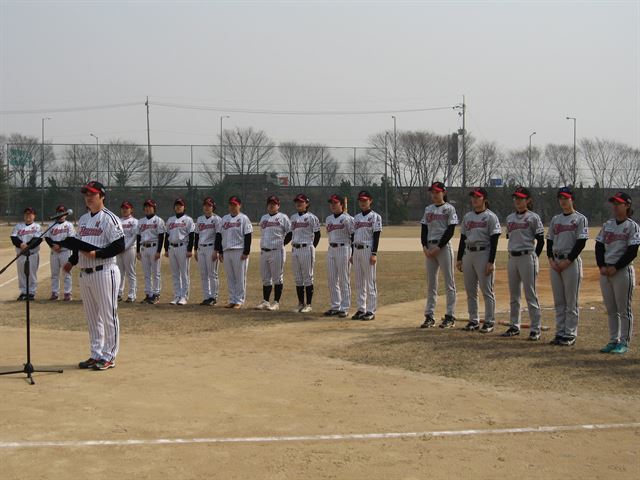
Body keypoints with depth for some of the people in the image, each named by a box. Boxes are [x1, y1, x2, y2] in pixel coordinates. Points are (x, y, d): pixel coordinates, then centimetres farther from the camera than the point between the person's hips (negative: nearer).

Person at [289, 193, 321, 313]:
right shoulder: (293, 217, 13)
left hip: (307, 248, -6)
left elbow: (317, 234, -3)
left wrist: (312, 248, -4)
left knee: (308, 277, -2)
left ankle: (308, 304, 3)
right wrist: (293, 244, 11)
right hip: (295, 249, 6)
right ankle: (300, 303, 16)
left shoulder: (311, 217, -5)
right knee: (297, 278, 9)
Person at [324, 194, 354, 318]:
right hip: (331, 250, 7)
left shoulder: (347, 218, -8)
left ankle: (344, 308, 3)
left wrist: (352, 254, -12)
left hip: (344, 249, -7)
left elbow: (353, 236, -8)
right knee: (332, 280, 8)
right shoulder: (328, 219, 12)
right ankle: (335, 307, 16)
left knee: (343, 280, -3)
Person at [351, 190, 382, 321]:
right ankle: (361, 309, 14)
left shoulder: (375, 217, -3)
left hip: (368, 250, -7)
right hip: (357, 250, 7)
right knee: (359, 282, 8)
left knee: (370, 282, -5)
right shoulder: (356, 217, 15)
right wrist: (352, 254, 14)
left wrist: (374, 254, -16)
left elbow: (376, 236, -9)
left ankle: (371, 311, -2)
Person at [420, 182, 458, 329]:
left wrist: (438, 247, -15)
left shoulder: (449, 209, -3)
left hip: (444, 247, -6)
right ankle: (429, 316, 11)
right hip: (429, 247, 6)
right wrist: (424, 246, -2)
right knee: (431, 283, 7)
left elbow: (450, 231, -9)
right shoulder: (428, 209, 14)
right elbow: (424, 229, 13)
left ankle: (450, 316, 2)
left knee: (449, 282, -2)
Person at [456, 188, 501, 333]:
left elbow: (494, 241, -9)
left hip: (484, 254, -6)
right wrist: (459, 258, 10)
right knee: (470, 291, 9)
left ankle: (489, 322, 4)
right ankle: (473, 321, 17)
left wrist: (491, 261, -16)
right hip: (468, 254, 6)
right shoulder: (467, 217, 13)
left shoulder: (491, 217, -5)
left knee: (487, 291, -3)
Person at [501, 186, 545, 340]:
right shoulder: (510, 218, 13)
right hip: (512, 258, 6)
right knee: (514, 295, 11)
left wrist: (534, 258, -7)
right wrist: (512, 255, 12)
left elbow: (540, 241, -4)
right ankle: (514, 326, 19)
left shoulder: (533, 217, -4)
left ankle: (535, 328, -2)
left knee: (530, 294, -6)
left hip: (527, 257, -6)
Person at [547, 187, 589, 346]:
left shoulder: (580, 219, -3)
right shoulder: (555, 219, 15)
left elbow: (581, 243, -9)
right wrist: (551, 259, -1)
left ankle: (570, 334, 2)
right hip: (555, 262, 6)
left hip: (572, 262, -6)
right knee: (558, 301, 9)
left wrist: (567, 261, -15)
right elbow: (549, 240, 14)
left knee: (571, 301, -2)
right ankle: (560, 333, 15)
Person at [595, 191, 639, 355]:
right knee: (611, 309, 11)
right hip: (605, 272, 6)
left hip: (623, 271, -6)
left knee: (624, 309, -1)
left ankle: (624, 342, 5)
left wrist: (616, 267, -15)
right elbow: (599, 247, 10)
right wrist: (602, 266, -4)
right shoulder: (607, 225, 13)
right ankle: (613, 340, 18)